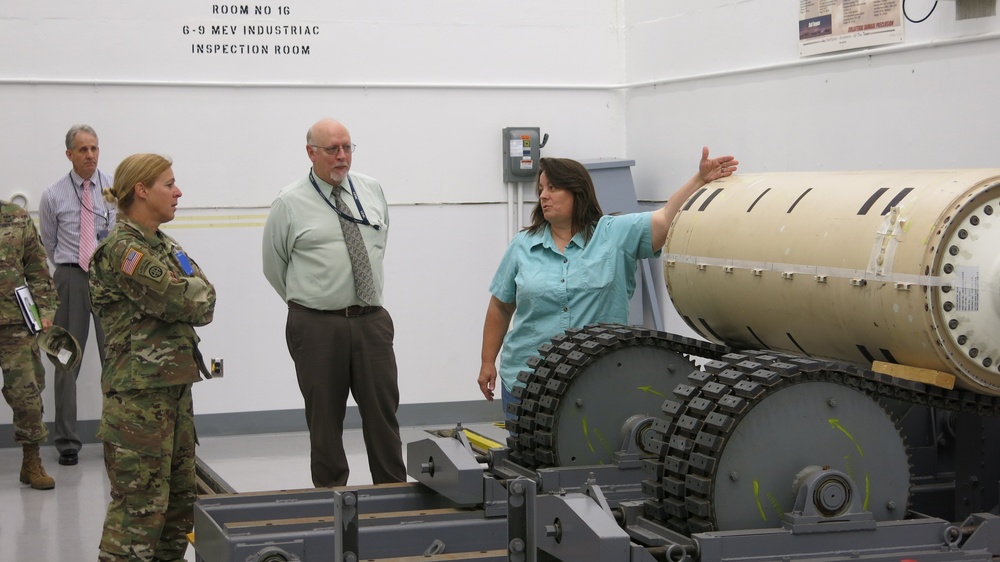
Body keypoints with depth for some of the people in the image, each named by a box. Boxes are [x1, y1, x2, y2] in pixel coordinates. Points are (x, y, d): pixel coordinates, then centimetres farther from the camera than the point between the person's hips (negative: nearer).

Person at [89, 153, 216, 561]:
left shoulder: (163, 246, 15)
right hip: (139, 393, -9)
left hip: (175, 386, 9)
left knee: (181, 494, 14)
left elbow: (204, 304, 9)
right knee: (141, 502, -8)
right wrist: (192, 283, 2)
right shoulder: (123, 250, -14)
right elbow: (192, 304, -18)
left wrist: (193, 292, -10)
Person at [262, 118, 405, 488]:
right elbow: (274, 266, 7)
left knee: (384, 411, 4)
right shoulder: (290, 204, -4)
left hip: (371, 321, 3)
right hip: (317, 326, -3)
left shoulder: (373, 192, 7)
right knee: (325, 419, 4)